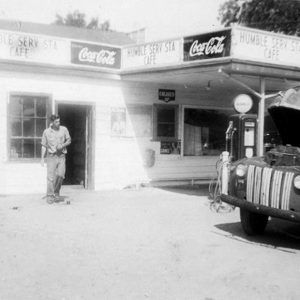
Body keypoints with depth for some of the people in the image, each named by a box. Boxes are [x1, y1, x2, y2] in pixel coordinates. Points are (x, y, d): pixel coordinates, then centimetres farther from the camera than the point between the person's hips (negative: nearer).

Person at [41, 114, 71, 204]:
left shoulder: (64, 129, 3)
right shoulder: (46, 132, 1)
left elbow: (69, 140, 11)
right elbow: (44, 146, 7)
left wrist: (62, 145, -9)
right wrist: (42, 158, 2)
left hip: (61, 156, 1)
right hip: (51, 156, -1)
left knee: (60, 175, -10)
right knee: (50, 177, -6)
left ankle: (56, 192, 12)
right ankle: (50, 196, 1)